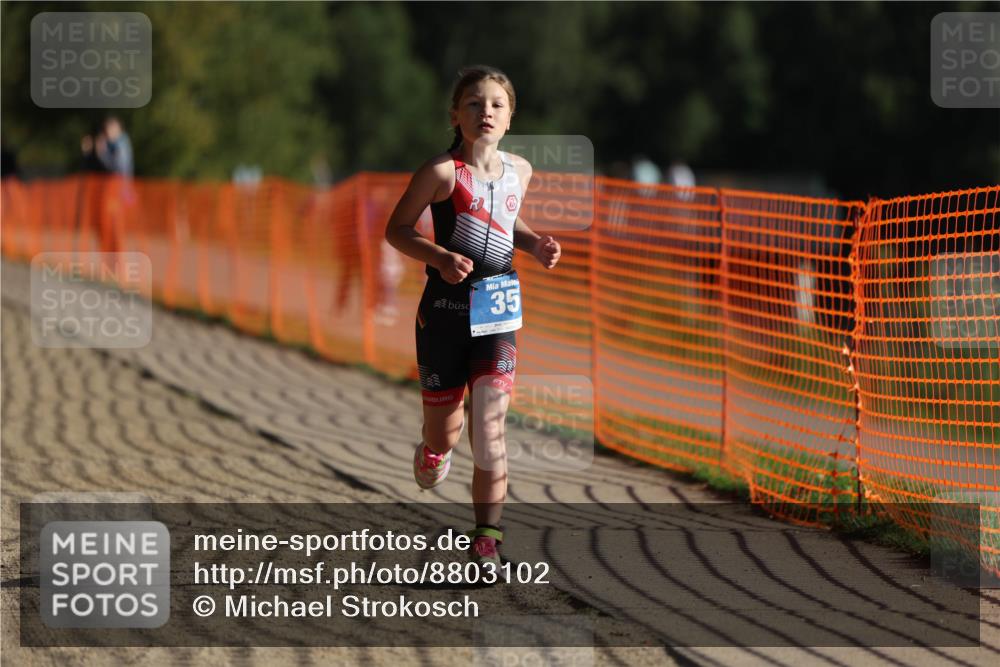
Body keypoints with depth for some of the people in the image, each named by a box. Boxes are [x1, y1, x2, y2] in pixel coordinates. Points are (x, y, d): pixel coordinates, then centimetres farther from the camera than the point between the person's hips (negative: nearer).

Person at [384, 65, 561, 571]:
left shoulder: (518, 170, 6)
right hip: (445, 307, -3)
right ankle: (437, 445, 47)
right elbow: (396, 229, -6)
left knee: (489, 424, -13)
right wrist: (440, 257, -22)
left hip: (499, 307, 3)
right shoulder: (443, 171, -11)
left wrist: (534, 244, 5)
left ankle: (485, 538, -8)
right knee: (443, 432, 8)